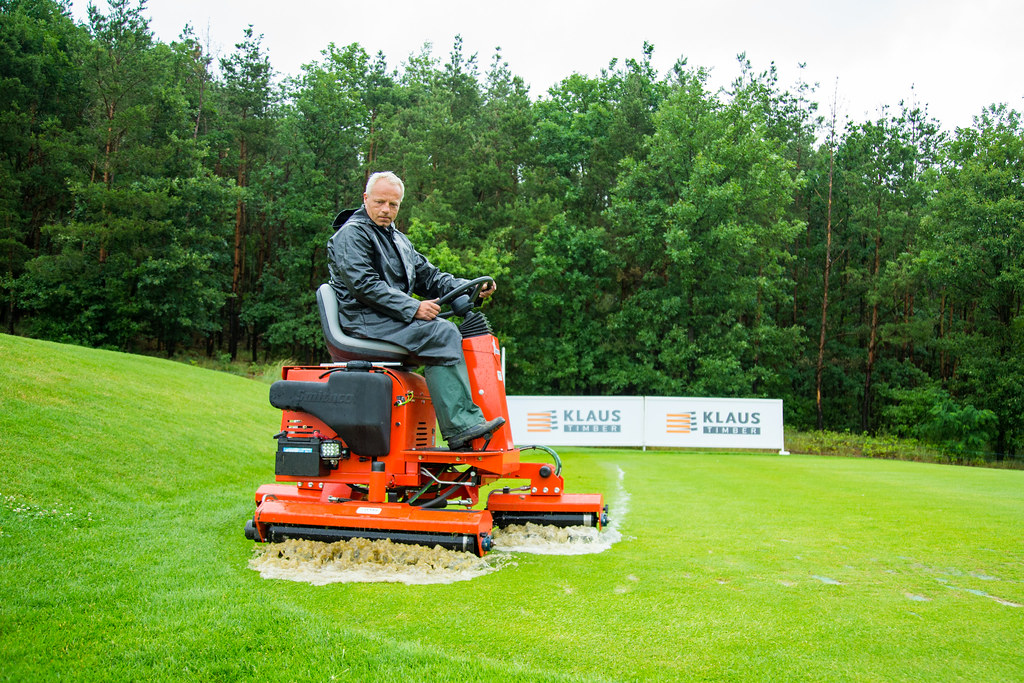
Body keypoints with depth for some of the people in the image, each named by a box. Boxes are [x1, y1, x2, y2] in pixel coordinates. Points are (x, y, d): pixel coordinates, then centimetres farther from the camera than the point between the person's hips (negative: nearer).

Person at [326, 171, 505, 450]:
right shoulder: (352, 233, -4)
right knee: (442, 333, -28)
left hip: (396, 318, 9)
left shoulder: (398, 239, 25)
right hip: (366, 320, -9)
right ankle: (460, 427, -32)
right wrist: (412, 308, -22)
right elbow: (363, 285, -17)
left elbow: (428, 276, 21)